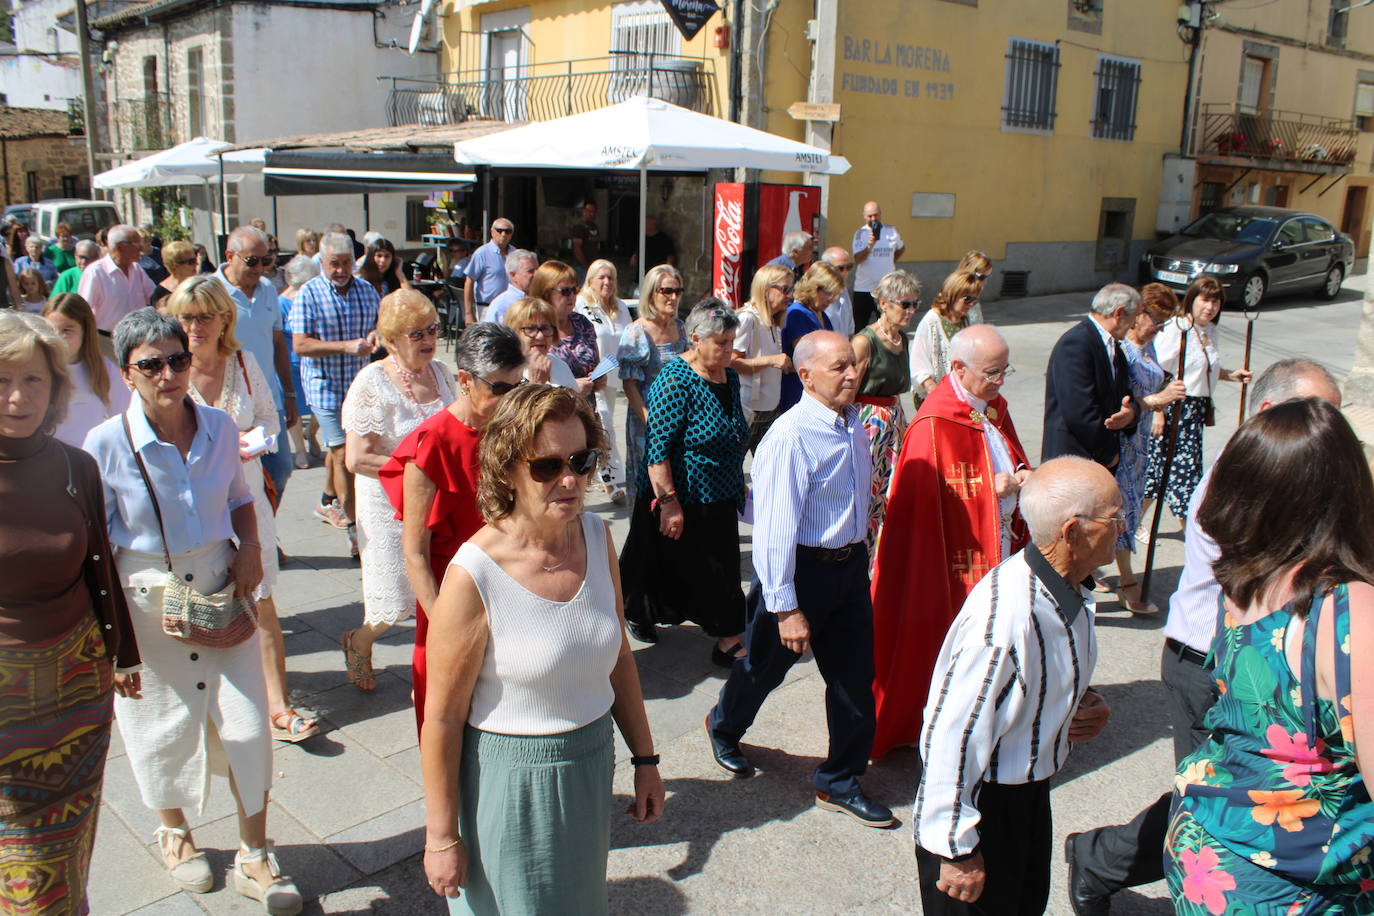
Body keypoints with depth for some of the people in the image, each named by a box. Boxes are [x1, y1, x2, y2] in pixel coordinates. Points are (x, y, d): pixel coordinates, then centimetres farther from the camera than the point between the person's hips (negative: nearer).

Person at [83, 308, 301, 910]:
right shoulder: (106, 444, -13)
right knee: (162, 724, 15)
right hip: (146, 600, -2)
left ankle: (253, 855, 24)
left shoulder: (219, 427, -4)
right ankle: (173, 832, 45)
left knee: (246, 723, 4)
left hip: (222, 588, 2)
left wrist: (250, 547, -4)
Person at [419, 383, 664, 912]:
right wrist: (442, 836, -10)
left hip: (592, 764, 6)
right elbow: (442, 716, -16)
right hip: (510, 782, -5)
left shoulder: (596, 536, -7)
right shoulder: (475, 576, -25)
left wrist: (644, 758, 8)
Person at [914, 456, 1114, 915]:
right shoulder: (1006, 616, -34)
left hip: (1030, 789, 9)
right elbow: (953, 737, -29)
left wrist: (1088, 706, -5)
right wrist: (958, 849, -20)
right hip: (982, 803, -9)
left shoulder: (1070, 591, -4)